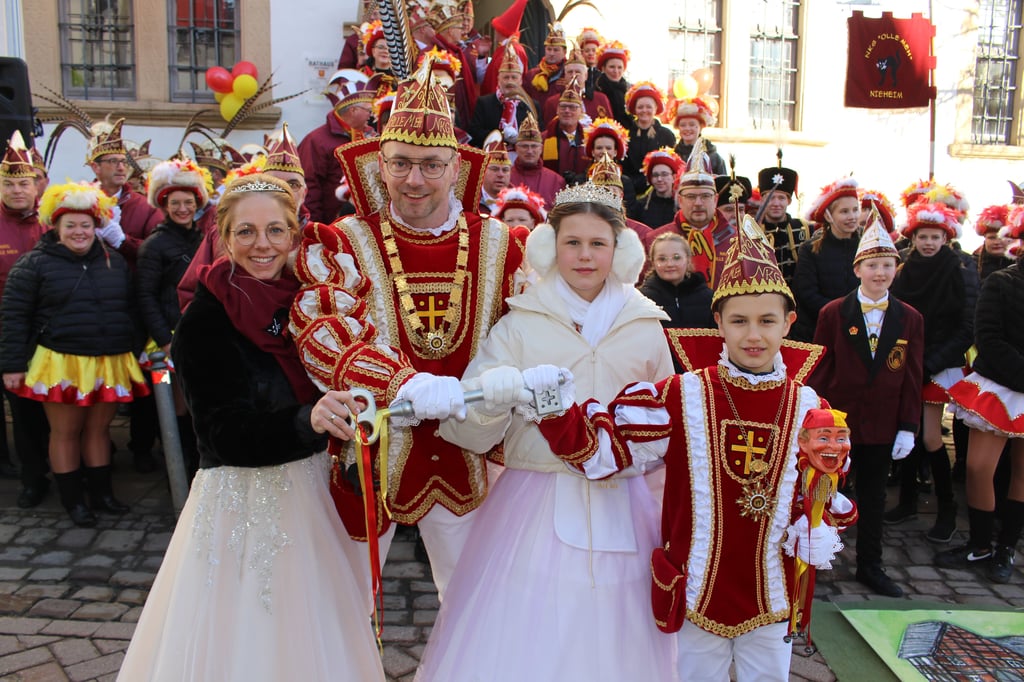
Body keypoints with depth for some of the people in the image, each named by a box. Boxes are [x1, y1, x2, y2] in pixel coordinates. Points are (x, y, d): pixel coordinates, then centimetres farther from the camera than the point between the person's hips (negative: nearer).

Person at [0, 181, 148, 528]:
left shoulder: (115, 261, 10)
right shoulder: (34, 264, -3)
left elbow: (132, 310, 15)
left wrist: (138, 350, 12)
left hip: (110, 364, 3)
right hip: (61, 364, -3)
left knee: (99, 429, 13)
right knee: (65, 432, 6)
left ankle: (101, 493, 26)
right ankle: (73, 500, 19)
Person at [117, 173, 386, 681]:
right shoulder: (205, 320, -13)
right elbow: (226, 435, -20)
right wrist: (307, 420, -35)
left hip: (310, 494, 5)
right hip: (242, 504, -5)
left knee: (315, 640, 15)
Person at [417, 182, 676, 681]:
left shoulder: (646, 327, 6)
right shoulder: (520, 324, -1)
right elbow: (466, 431, -7)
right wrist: (495, 395, -27)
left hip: (623, 510, 2)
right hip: (535, 505, -1)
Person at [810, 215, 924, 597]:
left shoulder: (910, 319, 3)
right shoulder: (833, 314, -5)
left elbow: (912, 378, 3)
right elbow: (819, 371, -4)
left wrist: (908, 428, -1)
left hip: (883, 426, 3)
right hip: (837, 422, -2)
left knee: (874, 496, 14)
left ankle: (870, 566, 27)